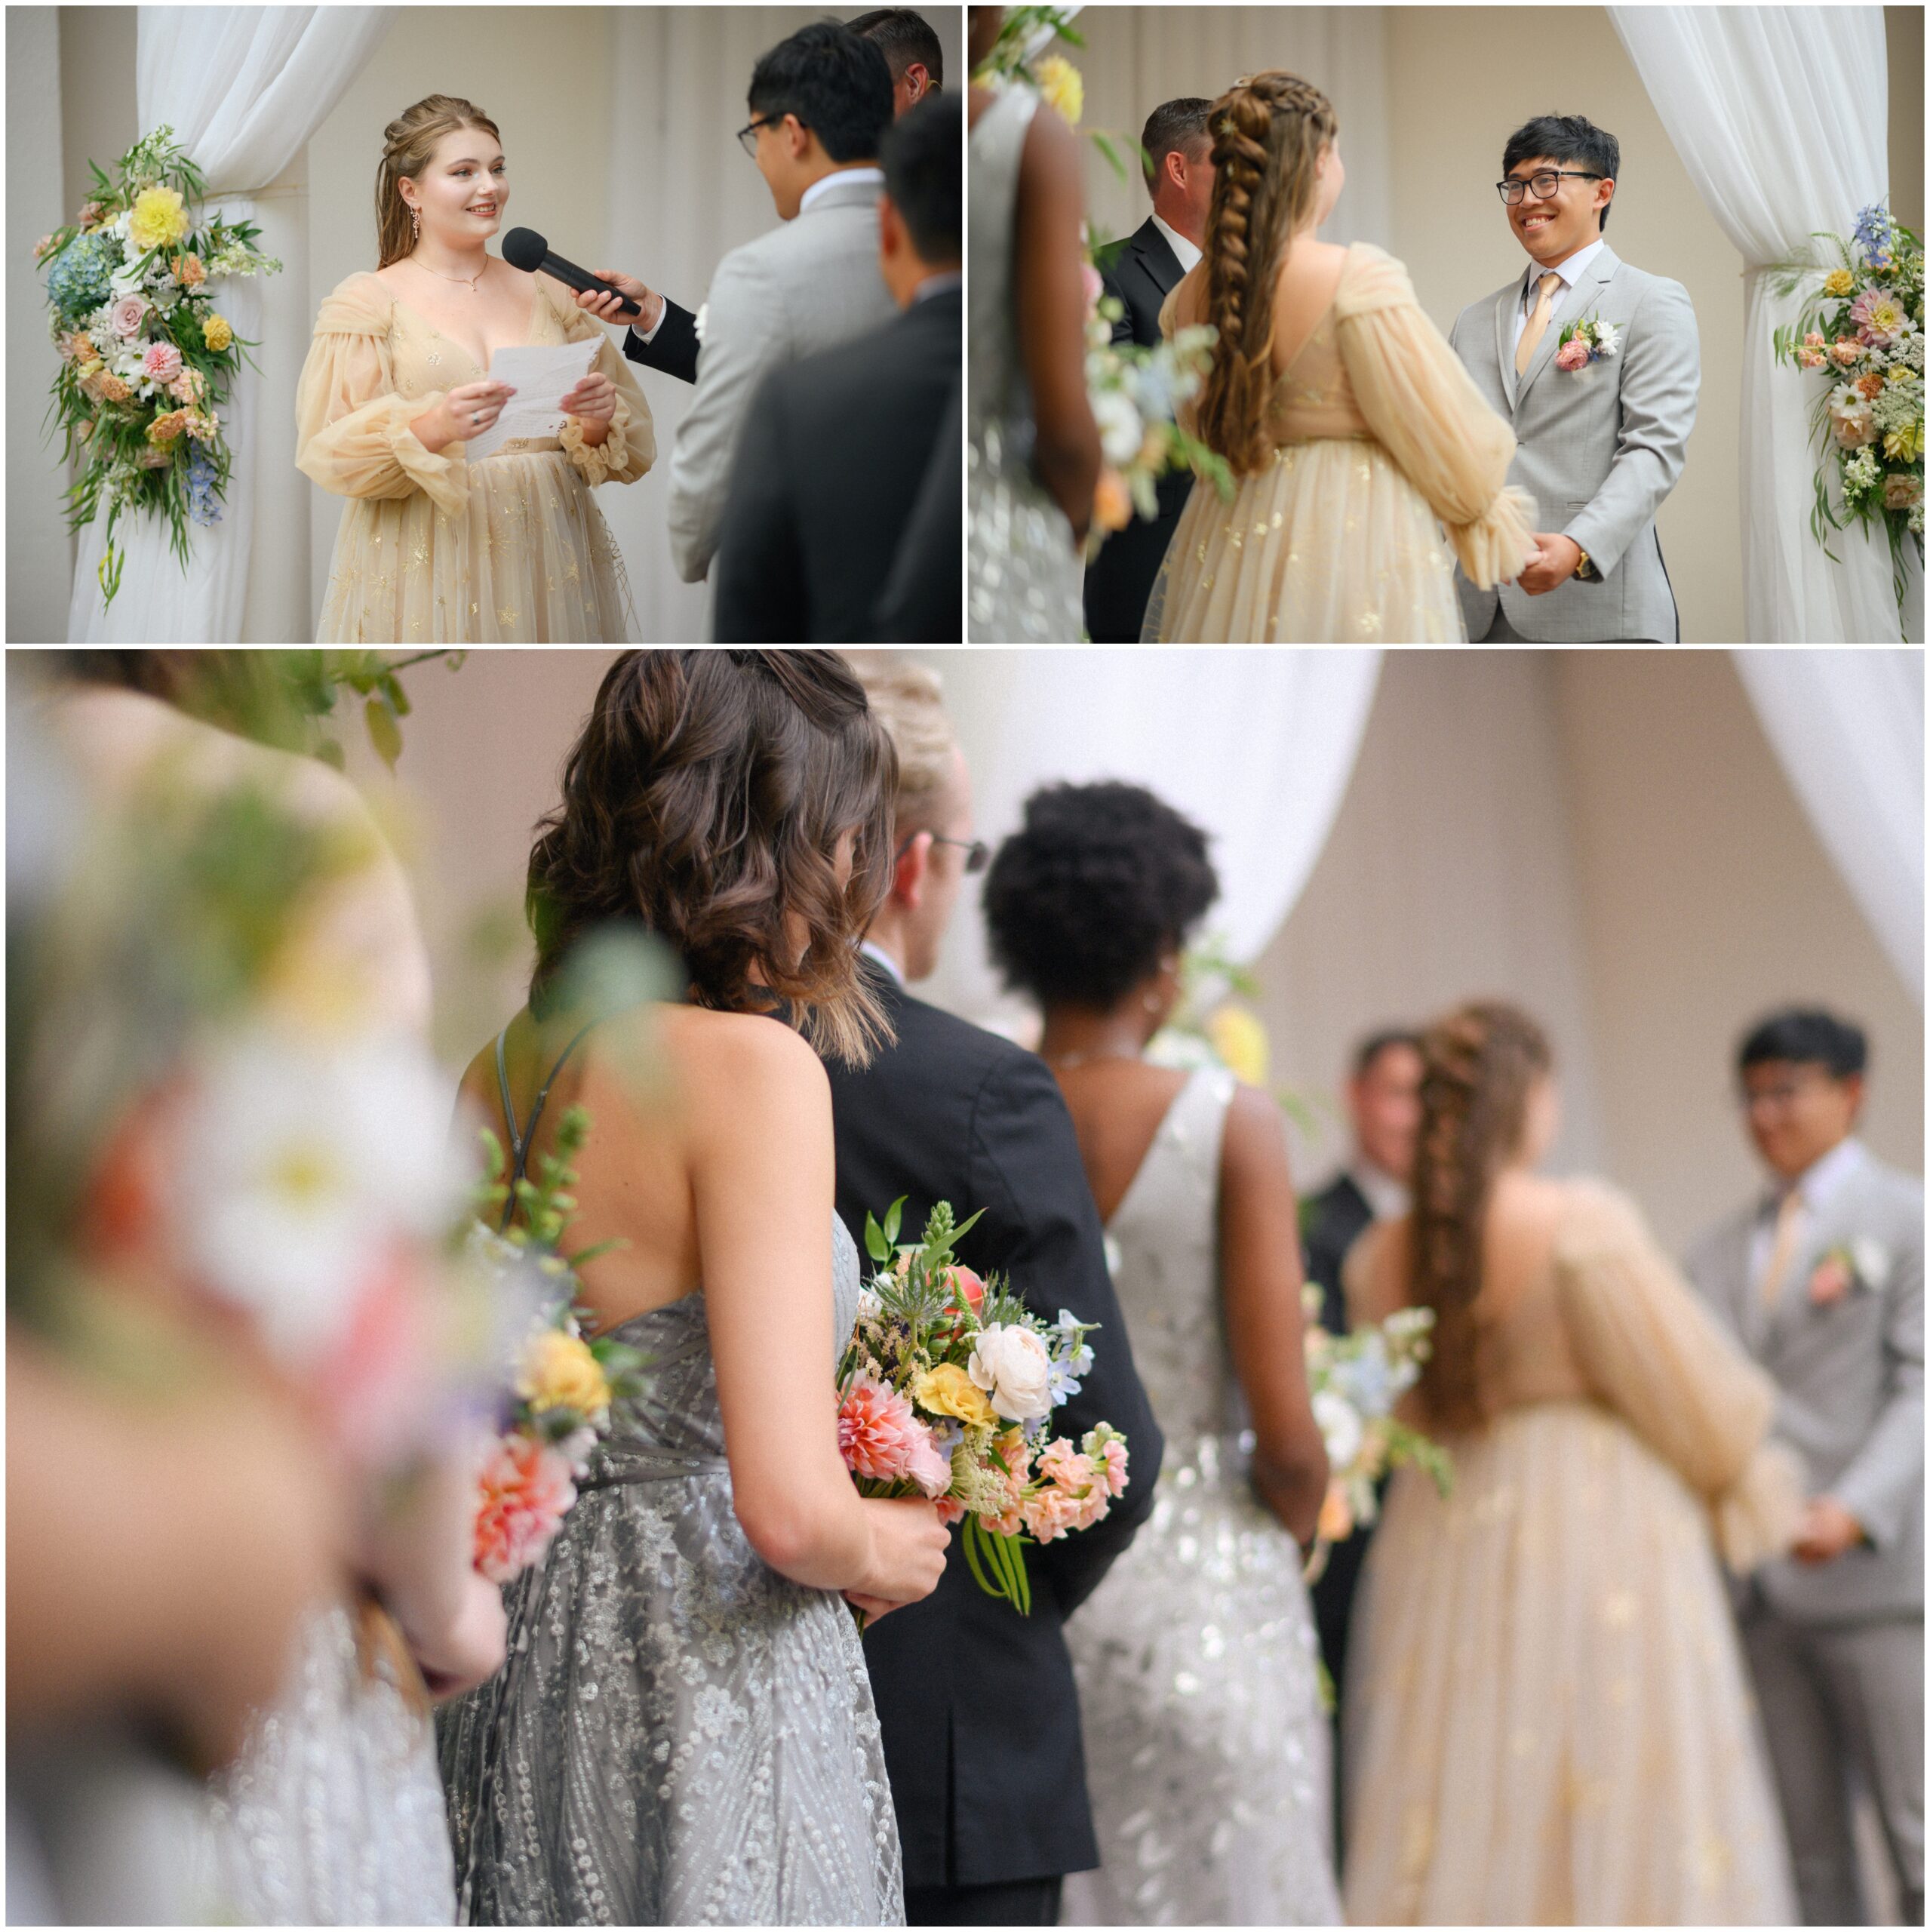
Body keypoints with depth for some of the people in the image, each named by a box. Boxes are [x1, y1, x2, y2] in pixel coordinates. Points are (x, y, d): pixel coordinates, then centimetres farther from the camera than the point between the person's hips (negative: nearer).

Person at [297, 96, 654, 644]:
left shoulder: (547, 296, 14)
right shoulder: (366, 303, 2)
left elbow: (633, 442, 13)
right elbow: (329, 451, -9)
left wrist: (598, 422, -9)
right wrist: (433, 428, -25)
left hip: (547, 566, 3)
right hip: (425, 572, -3)